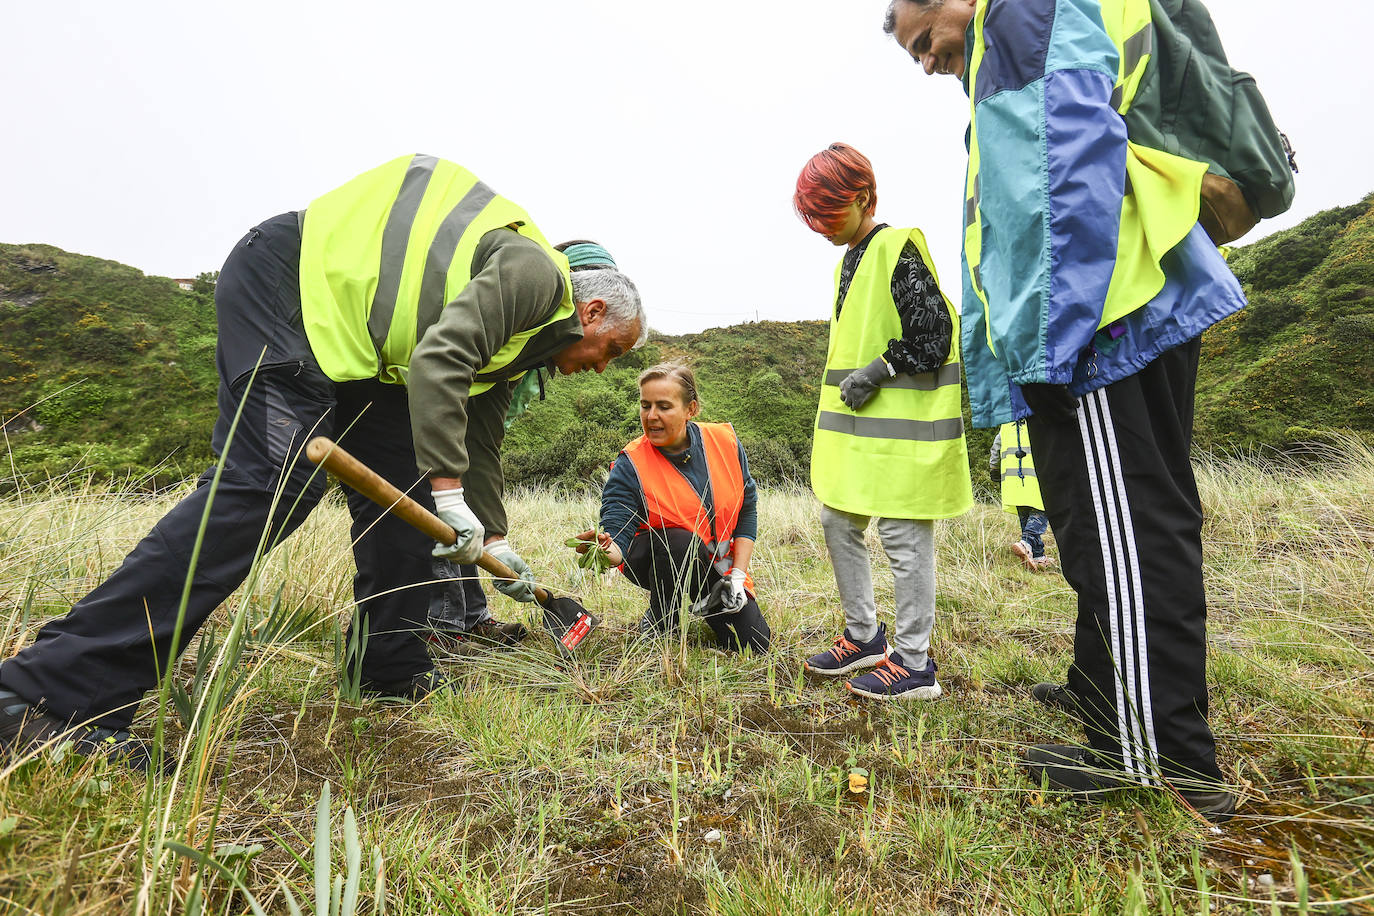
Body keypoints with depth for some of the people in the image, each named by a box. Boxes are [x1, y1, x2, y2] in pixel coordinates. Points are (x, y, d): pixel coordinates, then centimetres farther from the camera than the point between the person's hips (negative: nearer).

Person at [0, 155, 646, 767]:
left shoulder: (516, 343, 14)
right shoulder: (535, 274, -14)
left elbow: (478, 442, 19)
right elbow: (438, 358, -28)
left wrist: (496, 542, 19)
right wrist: (449, 494, -25)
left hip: (356, 343, 10)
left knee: (404, 485, 4)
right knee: (269, 483, -22)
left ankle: (392, 671, 13)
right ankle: (54, 691, -17)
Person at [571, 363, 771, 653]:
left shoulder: (725, 440, -11)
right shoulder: (630, 466, -20)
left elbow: (747, 509, -1)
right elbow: (616, 530, -27)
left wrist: (738, 573, -6)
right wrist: (605, 549, -53)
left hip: (716, 565, 3)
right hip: (654, 560, -3)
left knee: (754, 645, -8)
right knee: (681, 540, -38)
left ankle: (705, 603, 24)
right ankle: (659, 622, -7)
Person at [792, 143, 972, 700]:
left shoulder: (899, 250, -9)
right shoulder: (849, 262, 19)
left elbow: (934, 336, -15)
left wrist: (878, 371, -16)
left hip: (901, 429, -10)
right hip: (857, 430, 10)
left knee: (903, 539, -3)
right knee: (838, 524, 14)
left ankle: (913, 665, 11)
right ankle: (863, 636, 29)